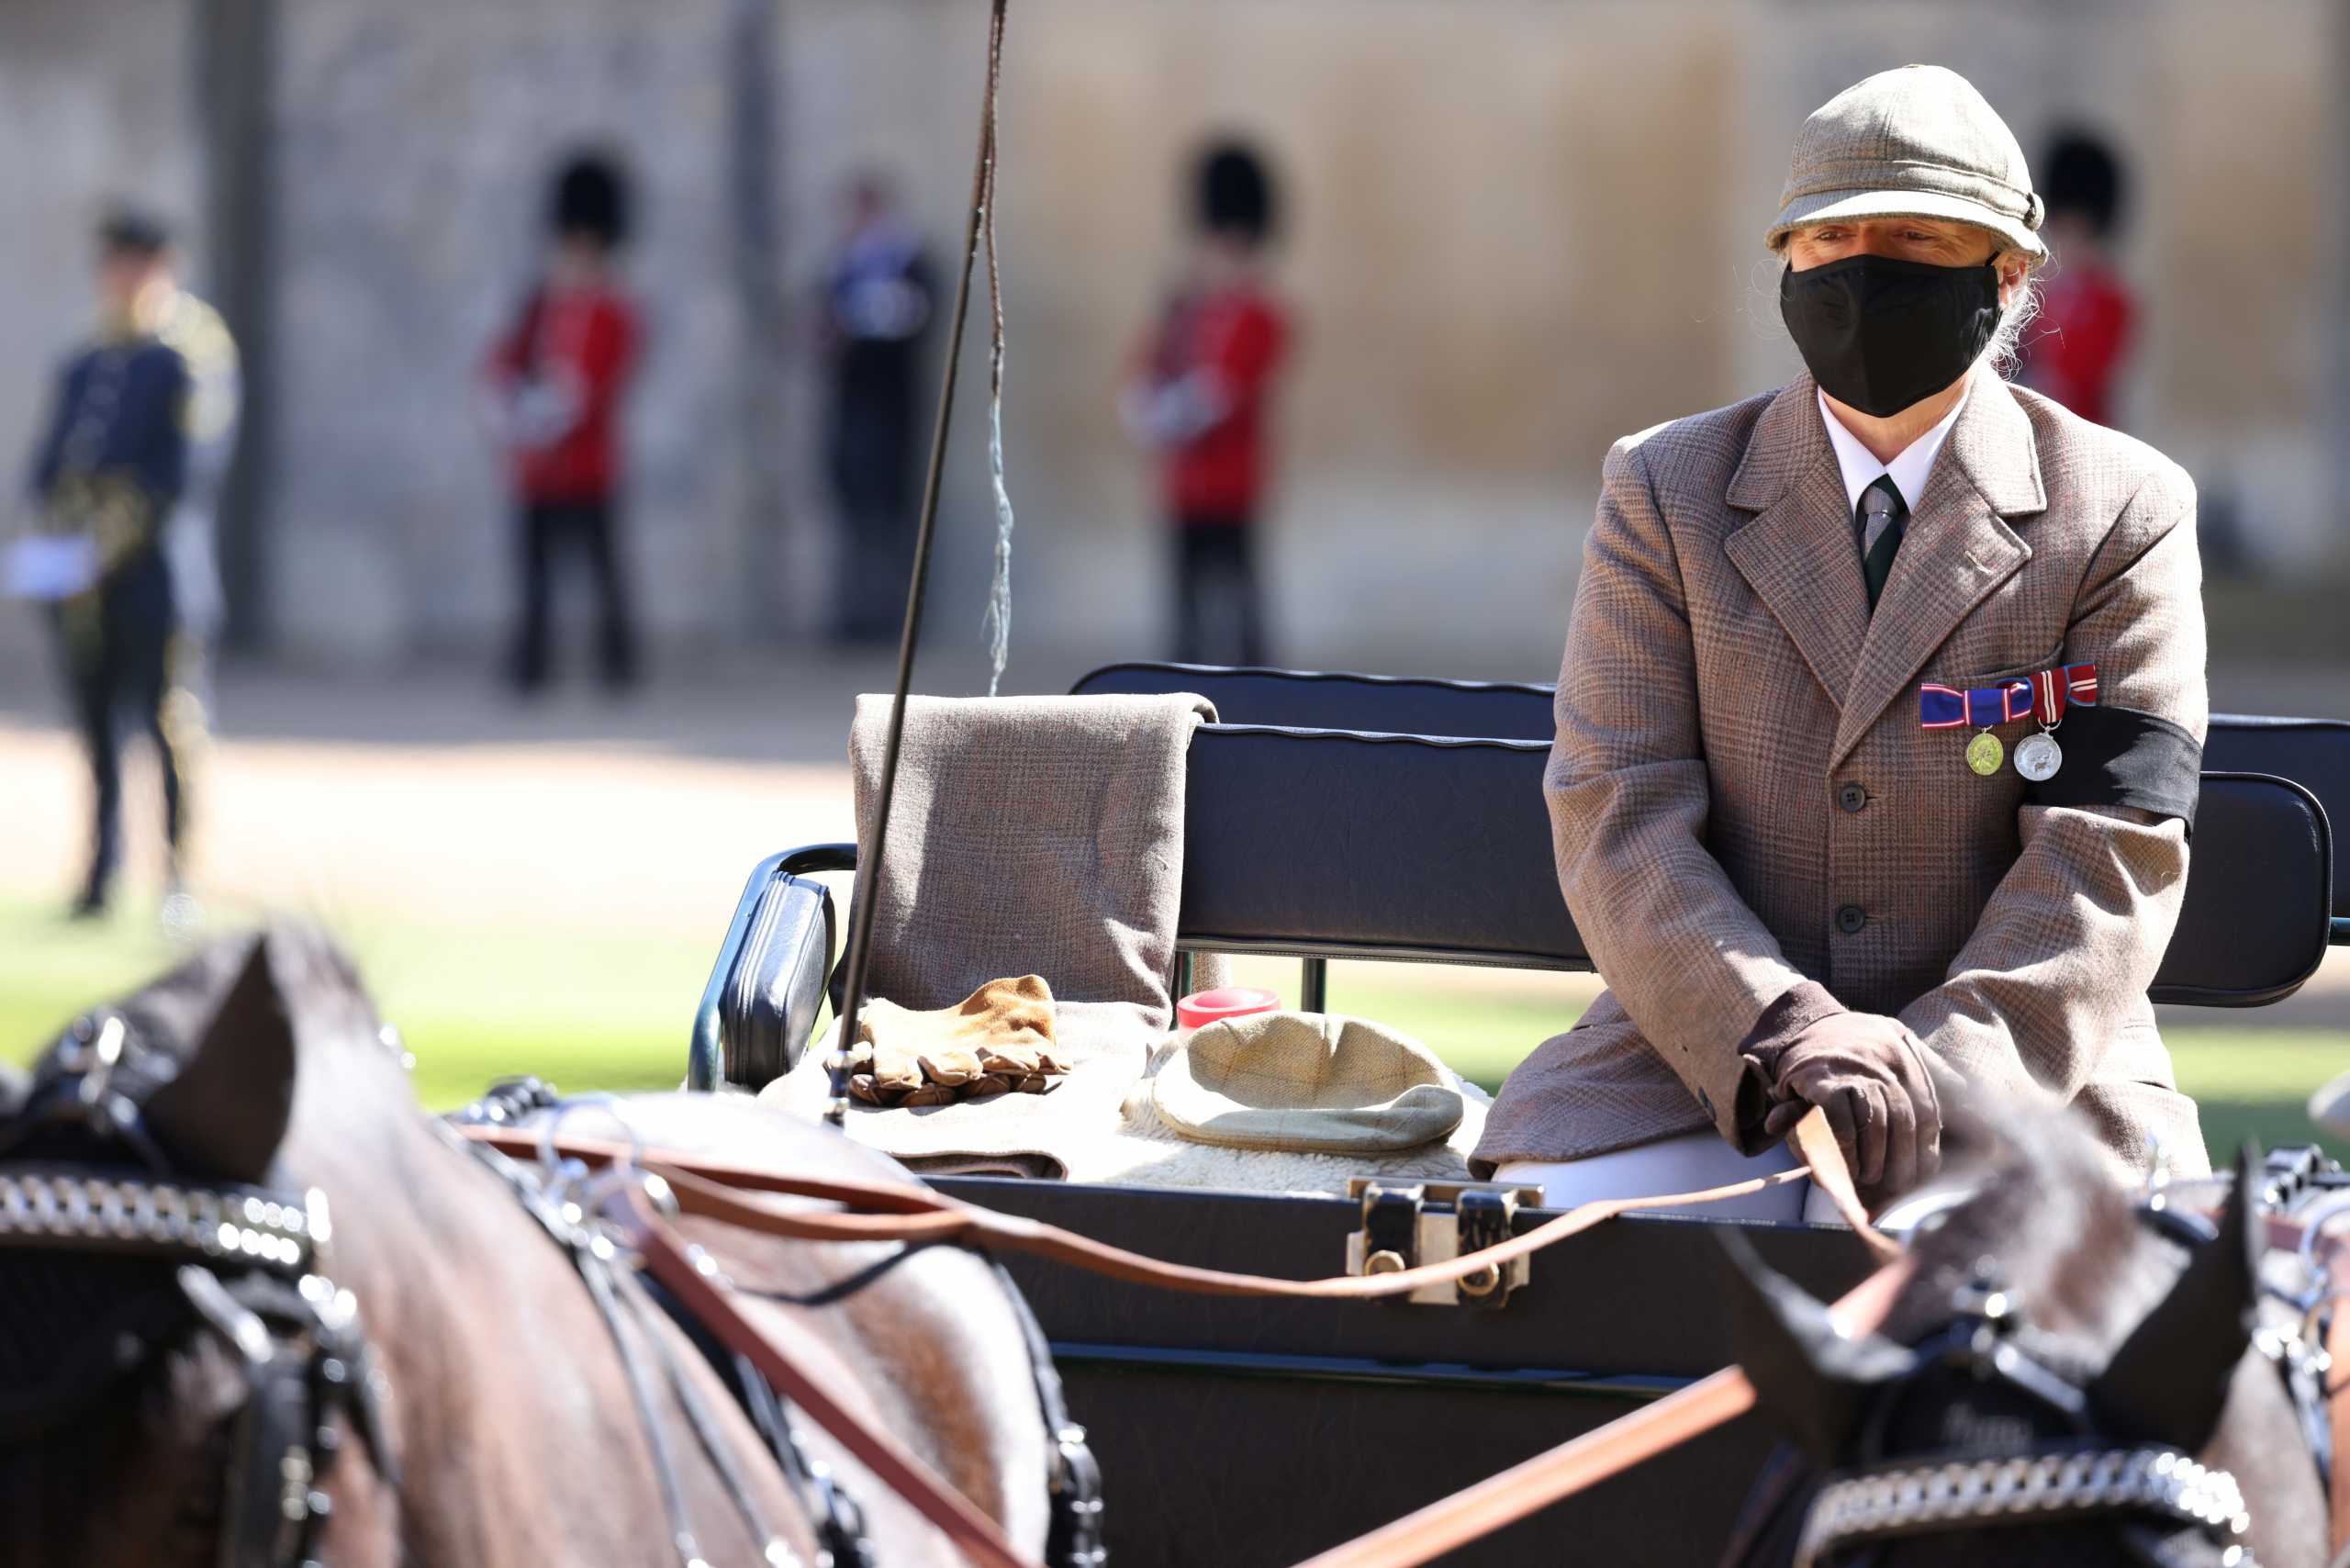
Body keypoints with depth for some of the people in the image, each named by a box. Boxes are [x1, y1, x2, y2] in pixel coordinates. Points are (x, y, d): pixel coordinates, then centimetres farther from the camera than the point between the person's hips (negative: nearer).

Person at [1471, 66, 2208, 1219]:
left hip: (2027, 1071, -1)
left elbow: (2111, 858, -4)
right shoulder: (1664, 496, 9)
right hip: (1703, 1071, 1)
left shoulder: (2122, 513, 5)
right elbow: (1620, 820, -1)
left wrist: (1945, 1067, -20)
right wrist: (1779, 1035, -18)